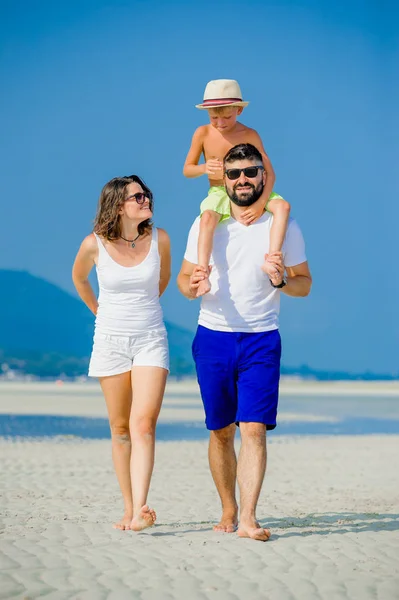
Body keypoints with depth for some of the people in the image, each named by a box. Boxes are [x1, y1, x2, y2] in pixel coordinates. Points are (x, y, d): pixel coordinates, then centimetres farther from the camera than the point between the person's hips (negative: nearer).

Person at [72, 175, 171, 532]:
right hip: (110, 340, 0)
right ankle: (129, 509, 13)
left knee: (143, 424, -15)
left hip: (151, 339, 0)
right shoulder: (95, 245, -8)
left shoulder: (159, 239, -5)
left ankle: (140, 510, -24)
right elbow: (79, 279, 14)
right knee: (121, 429, 6)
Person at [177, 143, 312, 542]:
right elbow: (183, 279, 11)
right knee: (221, 432, 8)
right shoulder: (205, 224, 4)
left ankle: (248, 520, -15)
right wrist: (193, 284, -13)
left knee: (254, 429, -13)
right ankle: (228, 512, 22)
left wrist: (281, 280, -16)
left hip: (261, 340, -2)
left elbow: (305, 284, 6)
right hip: (213, 337, 2)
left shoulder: (284, 226, 1)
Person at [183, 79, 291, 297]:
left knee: (283, 206, -24)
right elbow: (187, 170, 2)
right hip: (219, 193, -1)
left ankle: (271, 260, -29)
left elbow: (269, 173, -9)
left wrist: (261, 203, -24)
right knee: (208, 217, -35)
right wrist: (204, 168, -23)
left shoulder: (250, 135, -6)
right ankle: (203, 275, -40)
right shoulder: (203, 133, -5)